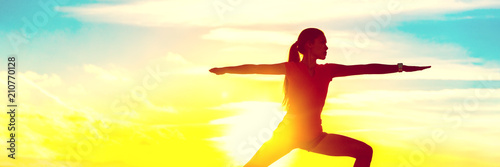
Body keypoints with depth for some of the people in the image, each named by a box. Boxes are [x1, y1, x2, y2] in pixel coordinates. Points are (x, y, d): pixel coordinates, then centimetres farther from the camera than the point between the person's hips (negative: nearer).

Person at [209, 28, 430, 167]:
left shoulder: (328, 71, -1)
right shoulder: (292, 68, -9)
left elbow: (365, 68, -4)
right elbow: (256, 68, -9)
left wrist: (400, 67, -6)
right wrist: (225, 70, -13)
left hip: (314, 136, 4)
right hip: (288, 133, -4)